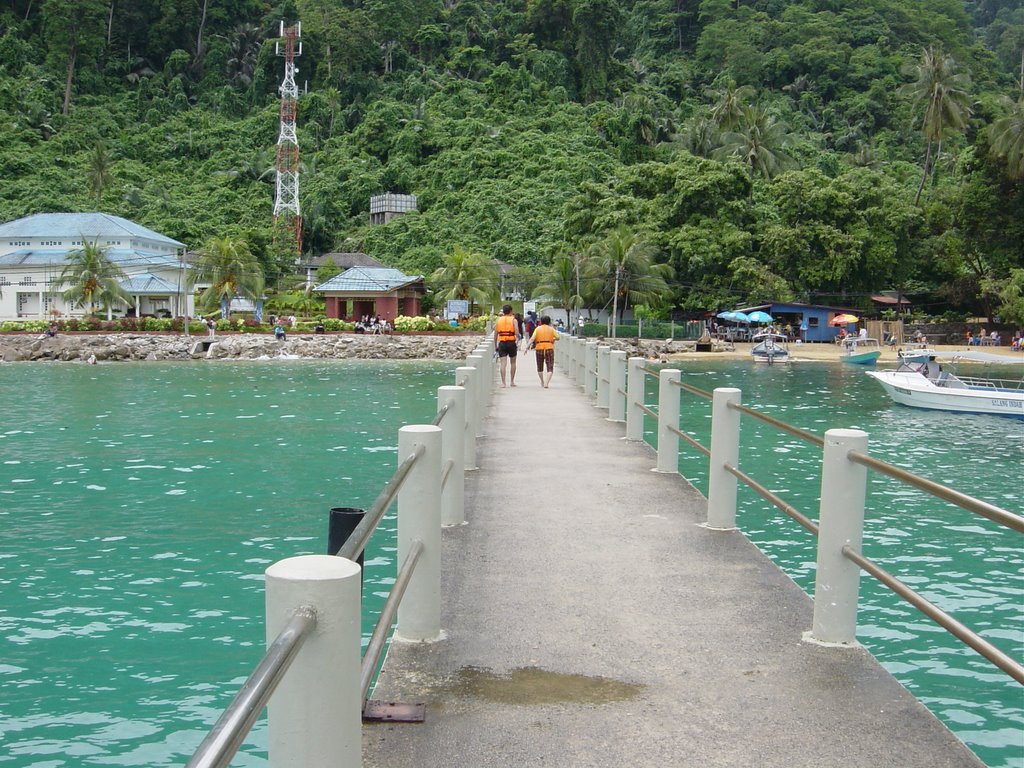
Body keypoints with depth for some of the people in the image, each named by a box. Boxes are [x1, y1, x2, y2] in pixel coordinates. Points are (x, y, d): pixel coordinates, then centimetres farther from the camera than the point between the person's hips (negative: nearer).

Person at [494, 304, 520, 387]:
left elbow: (495, 334, 7)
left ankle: (503, 382, -9)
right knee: (513, 362, 15)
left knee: (503, 363, -1)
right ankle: (512, 382, 18)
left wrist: (495, 346, 12)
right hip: (511, 342, -1)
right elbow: (517, 333, -12)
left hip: (502, 343, 1)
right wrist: (517, 342, 1)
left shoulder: (499, 320, 8)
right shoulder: (513, 320, 0)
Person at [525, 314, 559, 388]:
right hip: (549, 348, -1)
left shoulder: (537, 329, 5)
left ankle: (542, 382, 32)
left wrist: (527, 346, -10)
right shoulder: (551, 329, 5)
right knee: (550, 368, -1)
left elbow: (532, 338, -7)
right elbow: (557, 337, 3)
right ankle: (546, 383, -17)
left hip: (539, 349, 1)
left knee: (540, 368, 20)